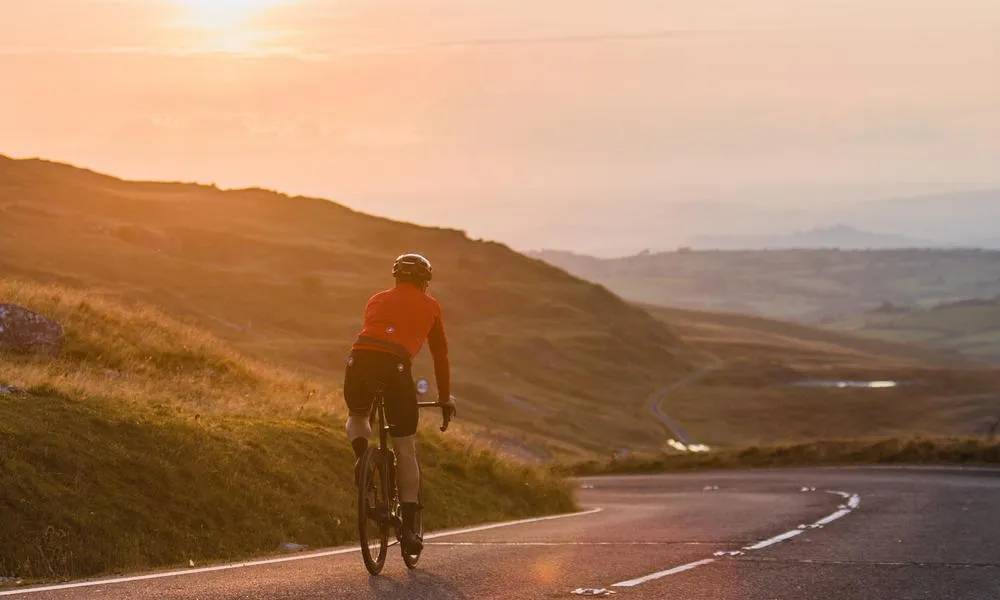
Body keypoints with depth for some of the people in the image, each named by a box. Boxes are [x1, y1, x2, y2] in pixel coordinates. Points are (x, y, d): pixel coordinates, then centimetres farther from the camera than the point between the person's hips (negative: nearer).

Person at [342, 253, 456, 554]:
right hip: (395, 366, -3)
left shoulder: (377, 300, 30)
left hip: (359, 360, 3)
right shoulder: (429, 306, 23)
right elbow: (440, 354, 27)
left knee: (356, 416, 35)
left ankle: (362, 455, 3)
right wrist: (445, 397, 38)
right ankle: (408, 529, 6)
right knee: (405, 451, 9)